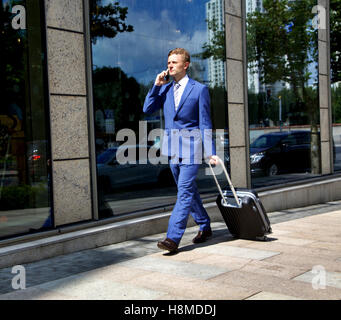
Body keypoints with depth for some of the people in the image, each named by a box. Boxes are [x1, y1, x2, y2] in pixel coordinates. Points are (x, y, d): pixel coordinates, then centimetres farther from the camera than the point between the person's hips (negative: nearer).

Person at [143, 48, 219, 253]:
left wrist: (211, 152, -9)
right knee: (189, 190, 14)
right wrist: (157, 85, 0)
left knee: (185, 191, -10)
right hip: (172, 147, 6)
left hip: (191, 147, -6)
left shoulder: (199, 89, -3)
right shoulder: (165, 88, 12)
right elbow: (147, 109, 6)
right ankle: (205, 227, 30)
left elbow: (205, 123, -4)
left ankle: (173, 238, -12)